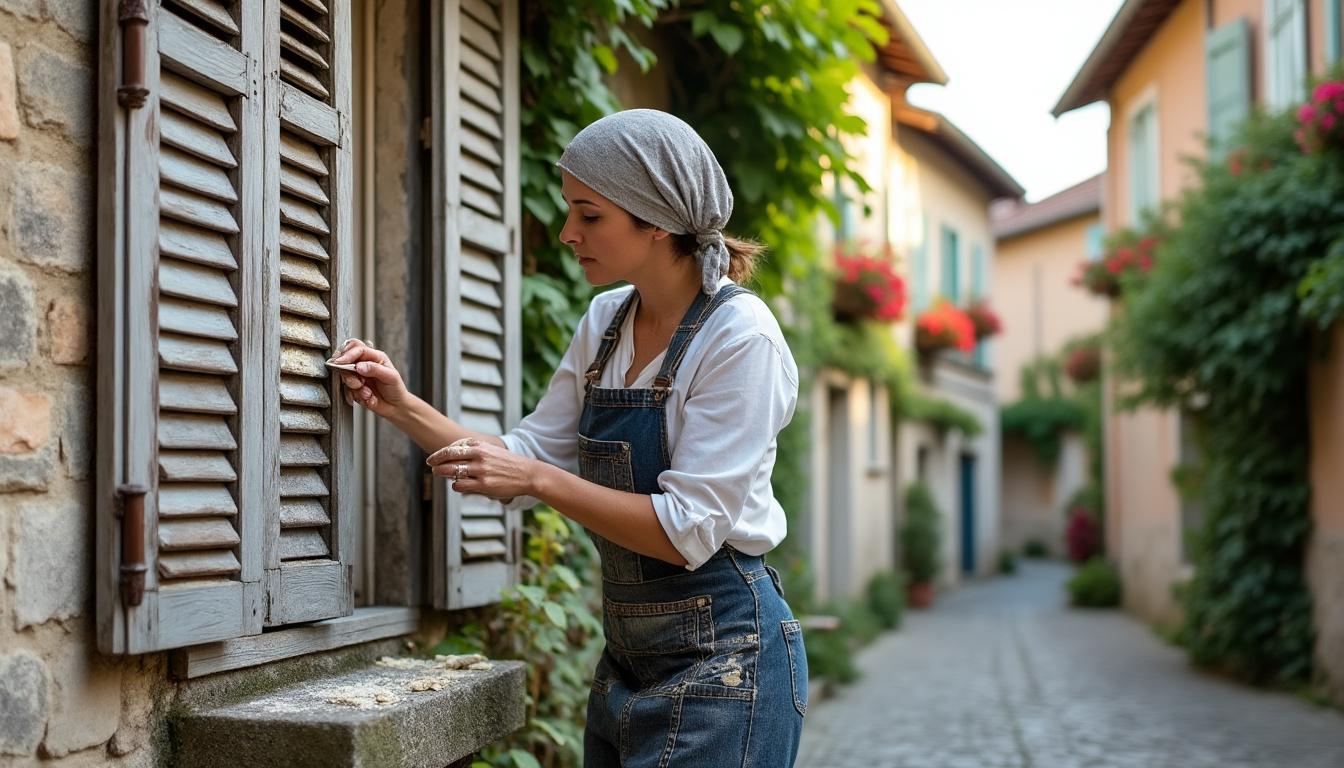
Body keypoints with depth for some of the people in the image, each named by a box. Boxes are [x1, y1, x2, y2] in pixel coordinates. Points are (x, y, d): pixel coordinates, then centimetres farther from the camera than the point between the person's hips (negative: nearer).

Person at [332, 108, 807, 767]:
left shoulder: (739, 337, -17)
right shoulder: (603, 324, 5)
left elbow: (688, 531, -21)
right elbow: (530, 457, 10)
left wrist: (536, 479, -23)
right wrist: (402, 408, 1)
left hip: (720, 658, -7)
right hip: (624, 656, 7)